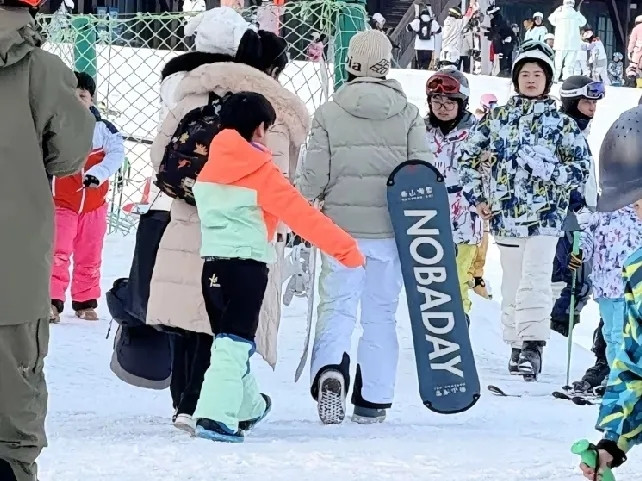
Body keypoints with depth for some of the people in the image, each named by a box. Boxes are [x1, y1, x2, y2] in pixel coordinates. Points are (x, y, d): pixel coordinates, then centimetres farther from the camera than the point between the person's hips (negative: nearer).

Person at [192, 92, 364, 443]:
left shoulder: (210, 168, 9)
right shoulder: (261, 171, -9)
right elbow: (302, 215, -11)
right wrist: (345, 248, -8)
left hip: (212, 260, 7)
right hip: (247, 264, -7)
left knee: (228, 338, 20)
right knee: (235, 341, -8)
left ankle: (247, 407, 38)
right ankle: (216, 415, -20)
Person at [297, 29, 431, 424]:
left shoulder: (329, 113, -5)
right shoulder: (408, 115, -2)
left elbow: (313, 177, -4)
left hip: (341, 228, -1)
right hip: (390, 229, 1)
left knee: (337, 307, 3)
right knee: (381, 314, 10)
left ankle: (330, 369, -24)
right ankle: (373, 401, 13)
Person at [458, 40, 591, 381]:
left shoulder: (561, 123, 3)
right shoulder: (496, 118, 9)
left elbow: (581, 168, 2)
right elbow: (469, 155, 15)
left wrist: (547, 170, -14)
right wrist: (476, 196, 8)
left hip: (544, 215, -3)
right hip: (505, 215, 3)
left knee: (534, 281, -17)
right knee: (512, 283, 9)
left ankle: (532, 345, -24)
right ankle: (517, 345, 19)